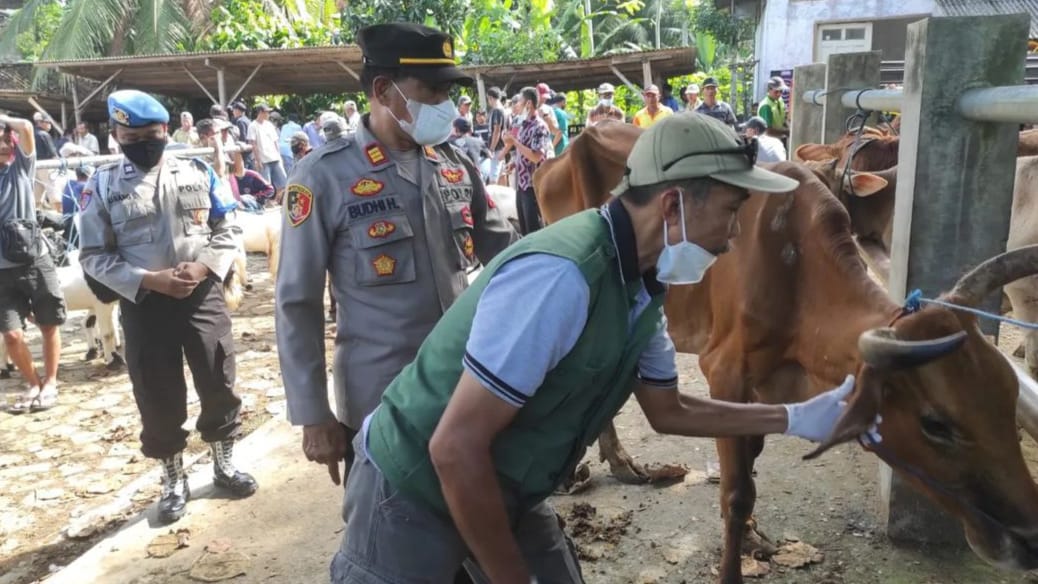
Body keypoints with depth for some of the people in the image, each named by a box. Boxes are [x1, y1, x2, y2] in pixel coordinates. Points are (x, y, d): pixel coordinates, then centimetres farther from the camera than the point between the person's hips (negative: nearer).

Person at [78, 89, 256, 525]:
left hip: (203, 295, 1)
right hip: (143, 303, -1)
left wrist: (203, 266, -13)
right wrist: (149, 280, -15)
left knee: (218, 383, 9)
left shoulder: (200, 174, 3)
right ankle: (173, 481, 27)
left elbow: (228, 230, 5)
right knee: (159, 398, 8)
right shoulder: (102, 185, -1)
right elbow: (94, 255, -2)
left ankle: (224, 466, 30)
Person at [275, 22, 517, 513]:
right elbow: (297, 303, -9)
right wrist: (312, 415, -9)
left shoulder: (454, 164, 2)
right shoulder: (326, 174, -11)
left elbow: (502, 249, 12)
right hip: (380, 407, -4)